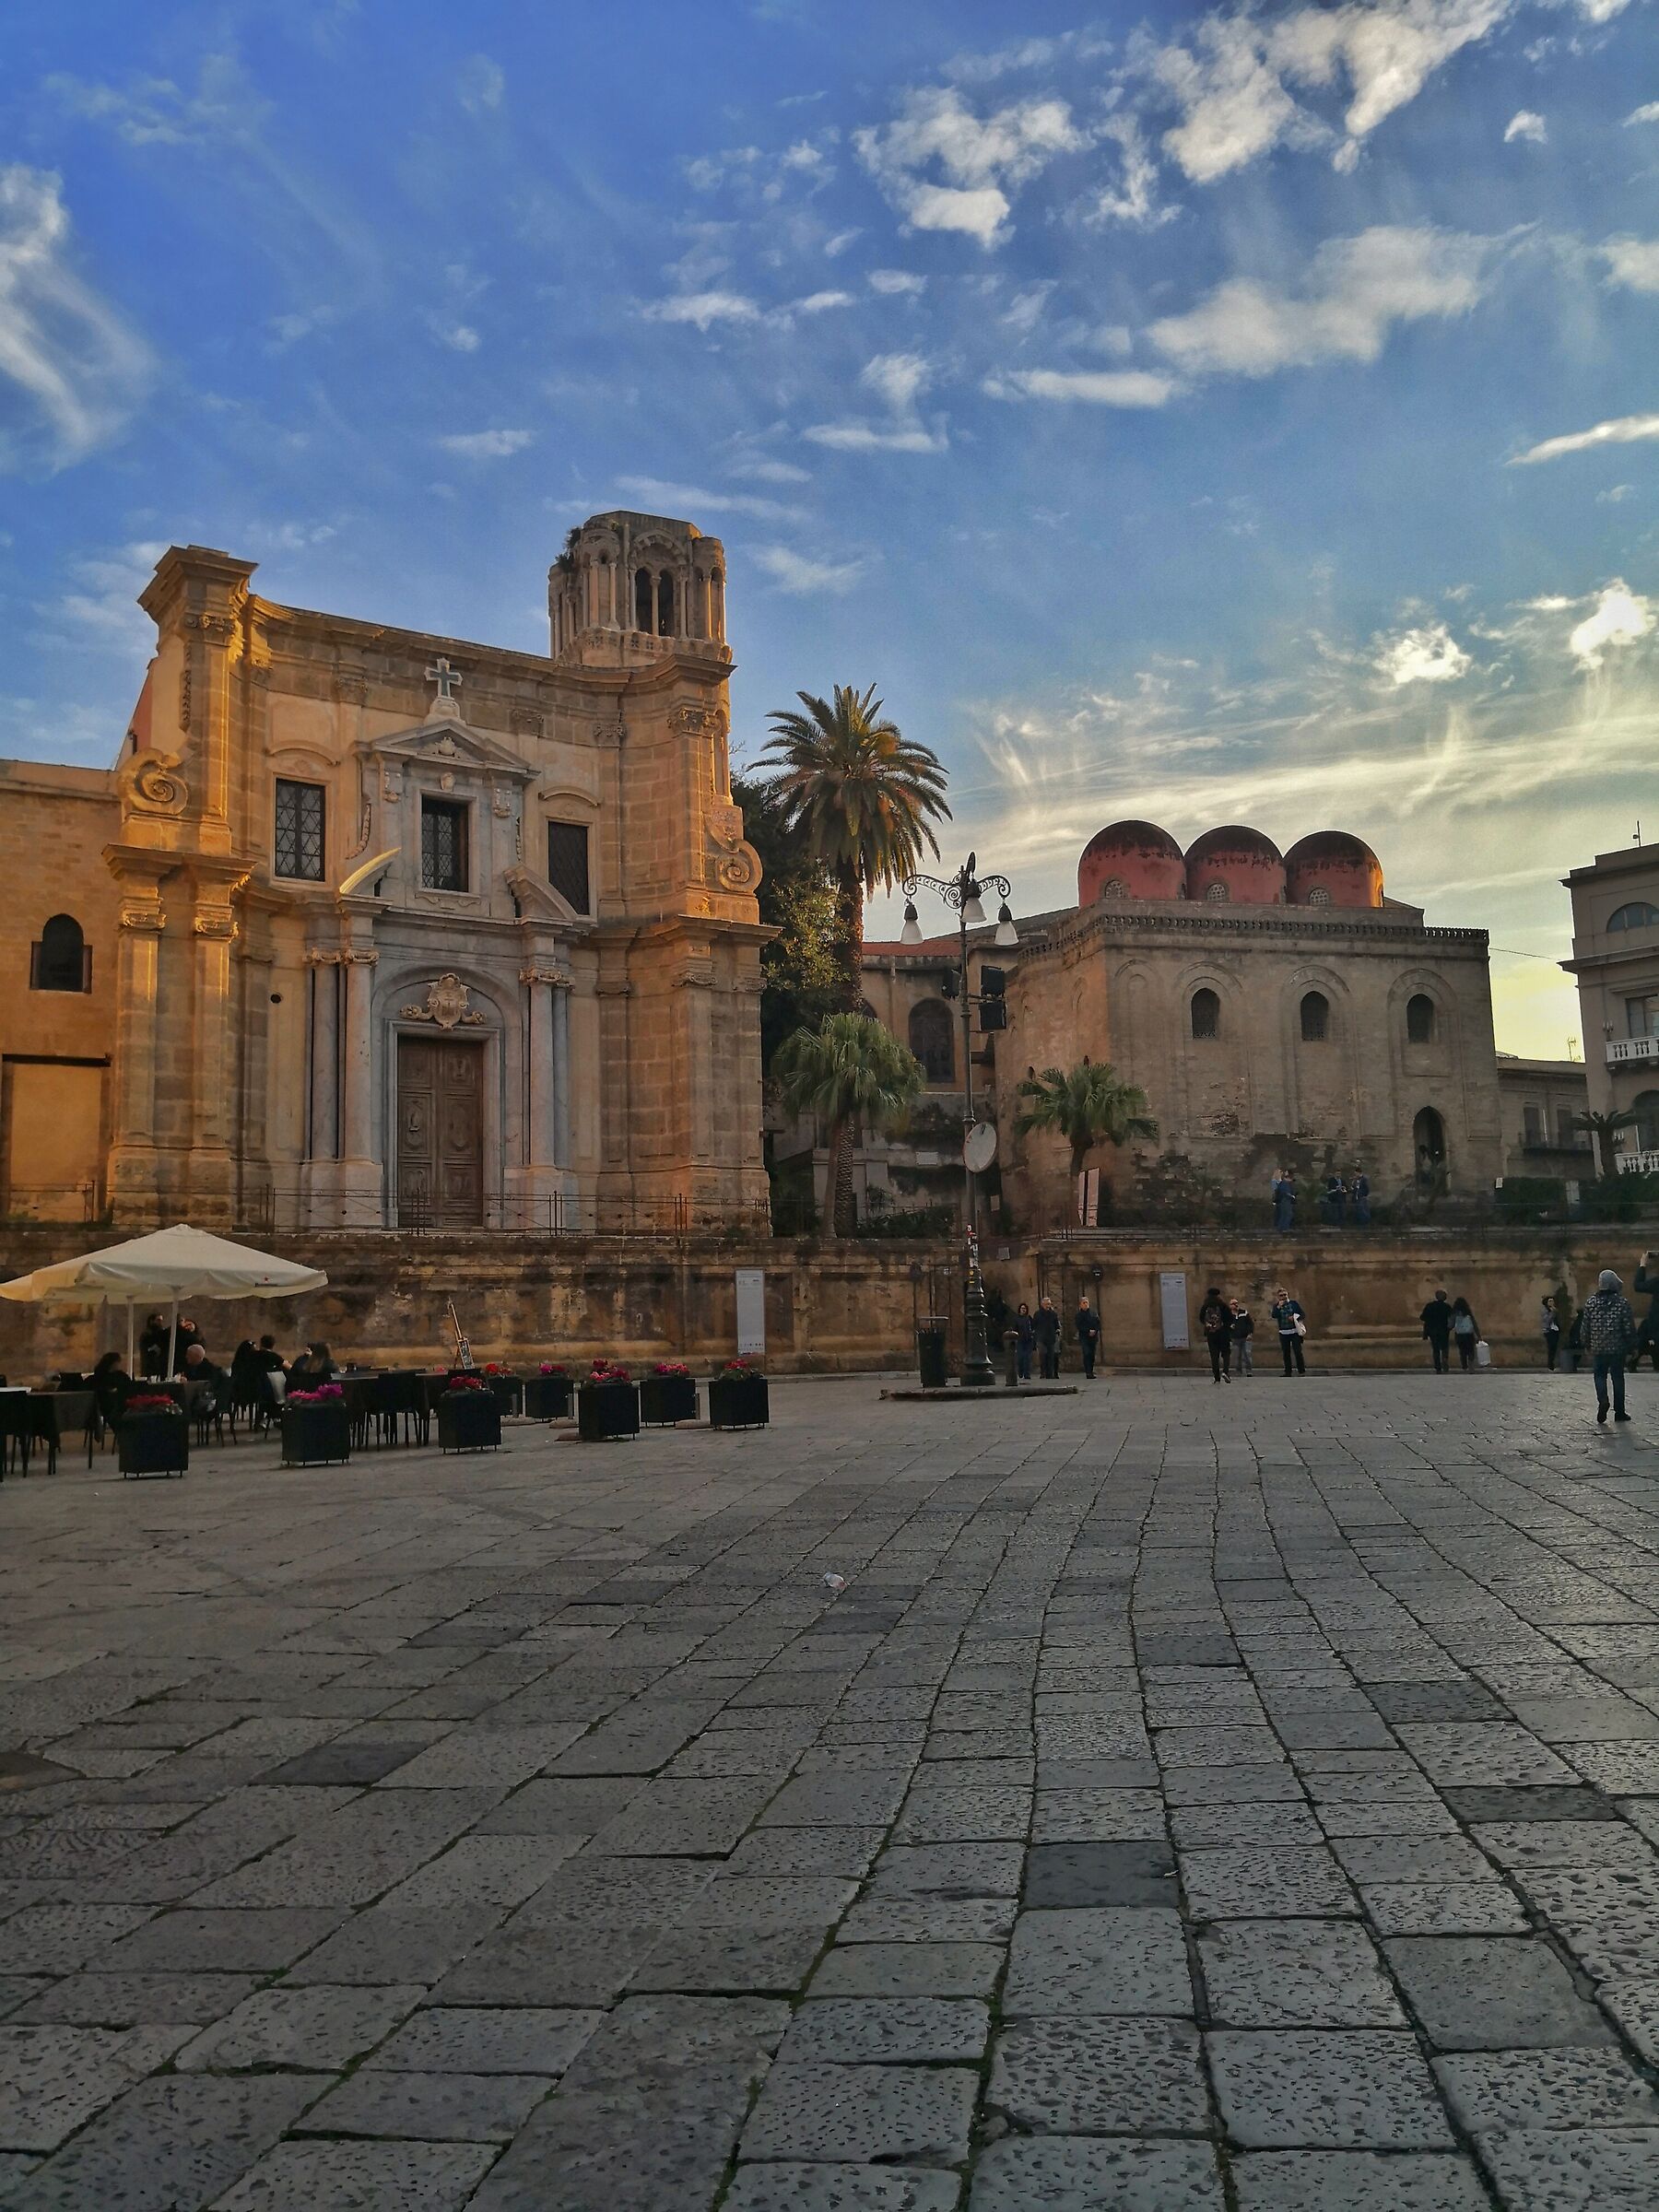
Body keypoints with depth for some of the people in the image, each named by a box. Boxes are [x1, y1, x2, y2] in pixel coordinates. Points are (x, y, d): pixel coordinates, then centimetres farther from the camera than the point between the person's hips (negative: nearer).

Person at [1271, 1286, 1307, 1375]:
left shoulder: (1294, 1303, 5)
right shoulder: (1277, 1306, 9)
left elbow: (1302, 1315, 4)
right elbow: (1274, 1316, -8)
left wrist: (1295, 1317, -12)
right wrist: (1279, 1307, -15)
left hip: (1295, 1332, -2)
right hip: (1283, 1333, 2)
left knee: (1298, 1352, -7)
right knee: (1286, 1353, 4)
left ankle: (1301, 1371, -5)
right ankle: (1288, 1372, 10)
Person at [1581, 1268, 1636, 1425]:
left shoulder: (1590, 1302, -1)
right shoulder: (1623, 1302, -8)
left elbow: (1584, 1327, 3)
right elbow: (1629, 1328, -7)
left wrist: (1587, 1345, 15)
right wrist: (1631, 1345, 6)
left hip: (1598, 1347, 1)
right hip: (1618, 1347, -1)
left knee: (1600, 1375, 10)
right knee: (1618, 1377, 9)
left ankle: (1602, 1401, -16)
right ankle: (1619, 1411, 13)